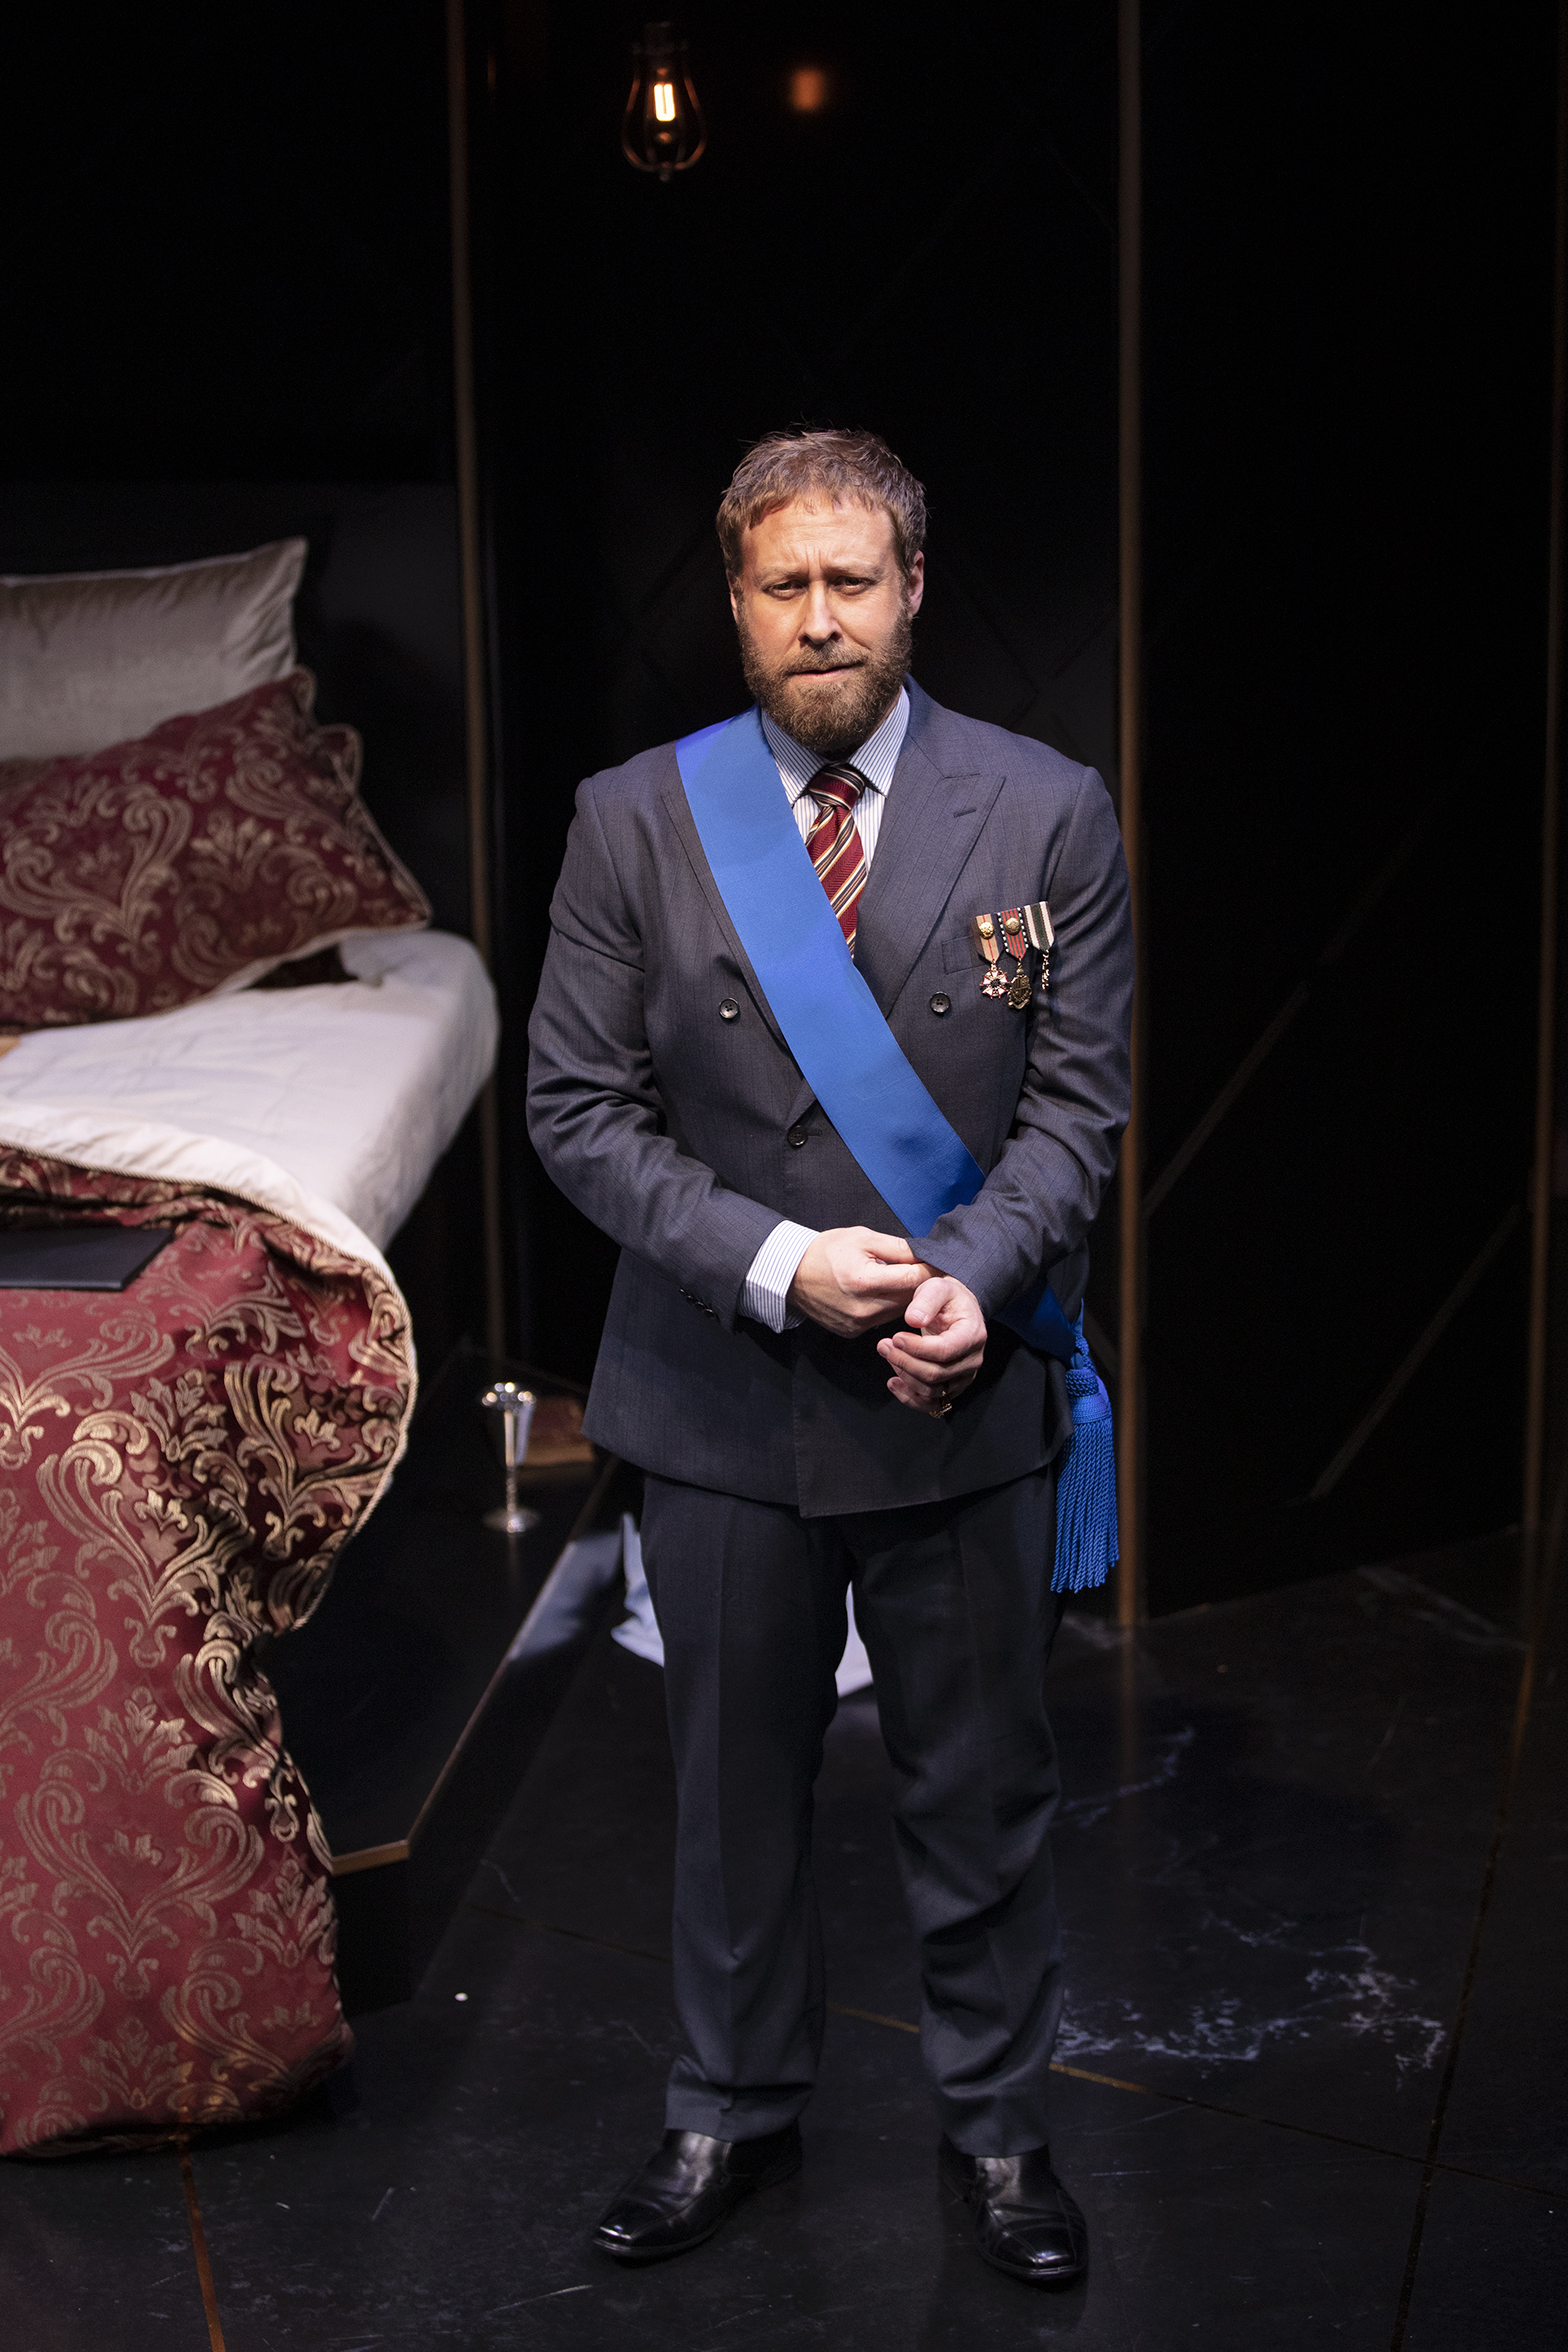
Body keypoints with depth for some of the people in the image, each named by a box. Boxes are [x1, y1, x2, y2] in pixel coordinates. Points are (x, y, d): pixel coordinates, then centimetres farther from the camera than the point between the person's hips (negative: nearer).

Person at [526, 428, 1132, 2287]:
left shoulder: (1047, 814, -3)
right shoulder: (633, 821, -3)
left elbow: (1076, 1098, -3)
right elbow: (579, 1109, -4)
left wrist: (974, 1273, -20)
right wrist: (772, 1265, -17)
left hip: (964, 1397, 0)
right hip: (719, 1400, 1)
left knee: (979, 1789, 14)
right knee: (733, 1785, 16)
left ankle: (995, 2122, 35)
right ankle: (734, 2114, 37)